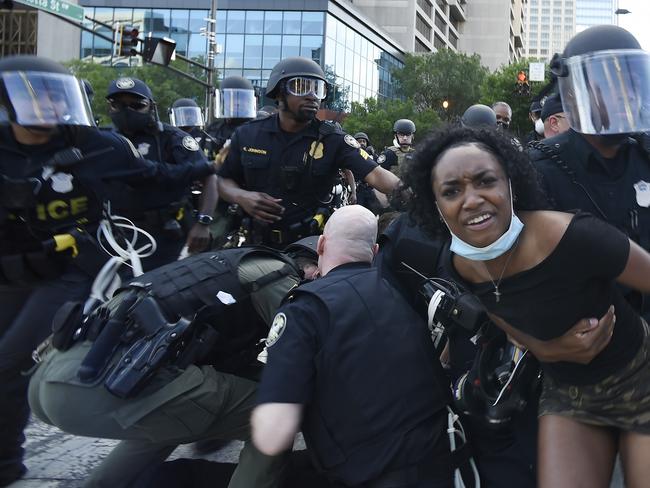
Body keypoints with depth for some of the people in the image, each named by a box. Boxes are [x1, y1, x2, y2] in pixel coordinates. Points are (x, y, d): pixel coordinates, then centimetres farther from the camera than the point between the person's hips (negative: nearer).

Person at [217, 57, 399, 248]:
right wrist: (241, 197, -9)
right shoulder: (248, 135, 3)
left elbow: (374, 174, -17)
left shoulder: (332, 139, -6)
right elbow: (224, 181, 13)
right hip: (259, 245, 1)